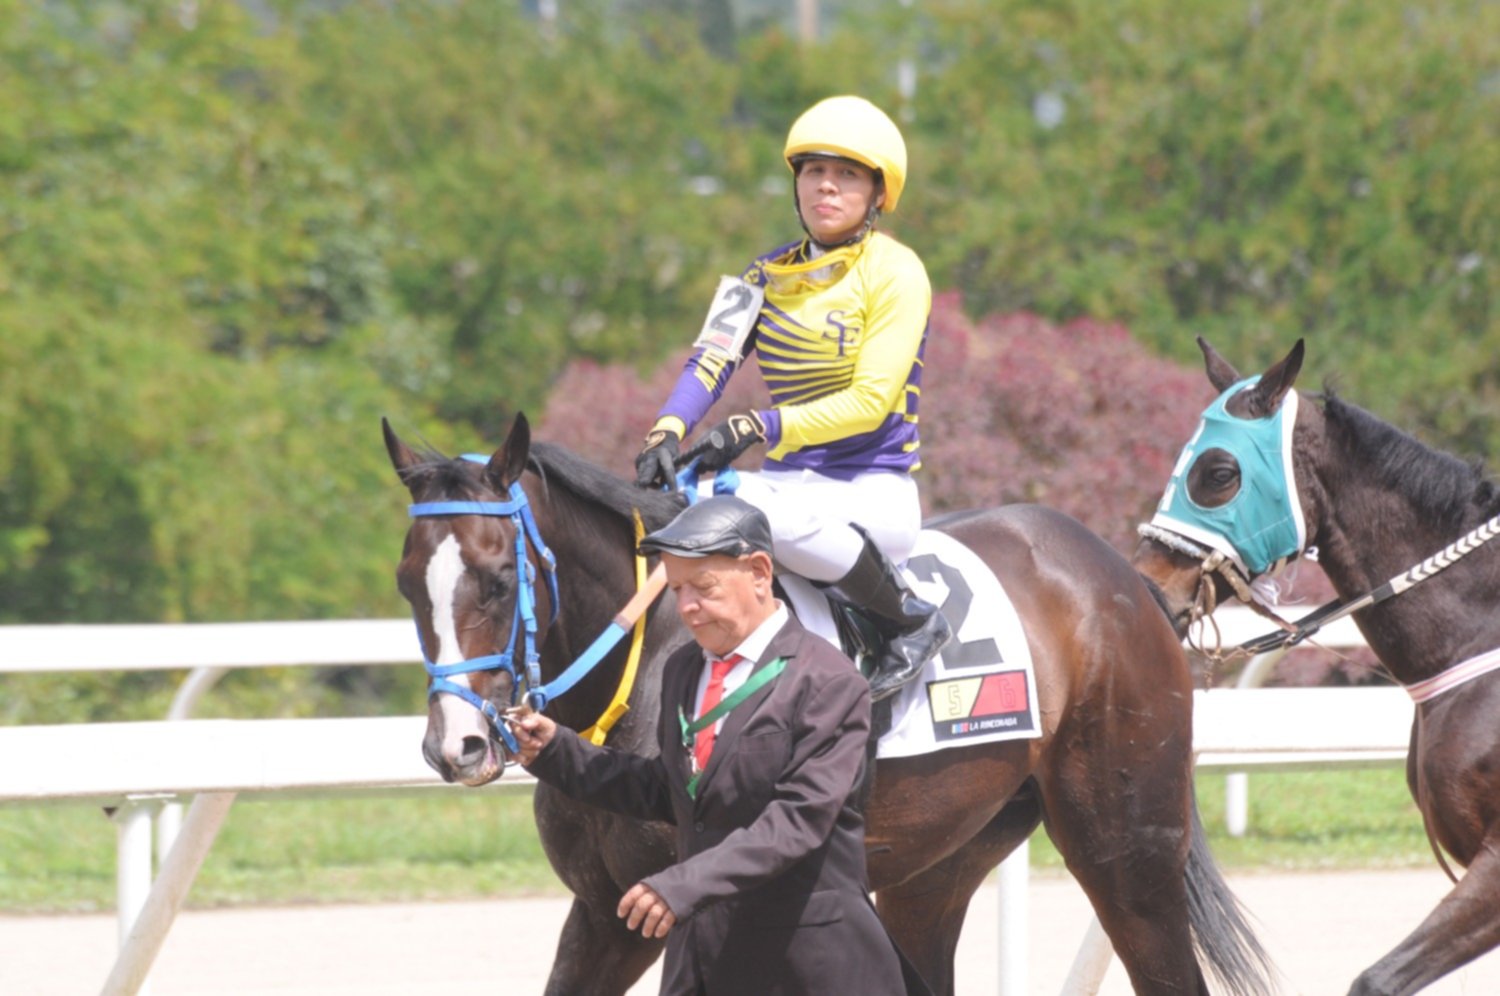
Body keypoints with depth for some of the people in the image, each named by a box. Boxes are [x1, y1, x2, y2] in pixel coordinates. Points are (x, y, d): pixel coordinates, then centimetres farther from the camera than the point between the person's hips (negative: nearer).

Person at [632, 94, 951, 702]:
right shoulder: (768, 278, 12)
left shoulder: (895, 272, -6)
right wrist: (668, 431, -25)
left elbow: (871, 400, -15)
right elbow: (712, 357, -4)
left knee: (772, 515, -36)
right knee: (670, 508, -18)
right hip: (791, 483, 5)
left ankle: (912, 619, -14)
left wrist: (758, 428, -25)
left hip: (876, 492, -5)